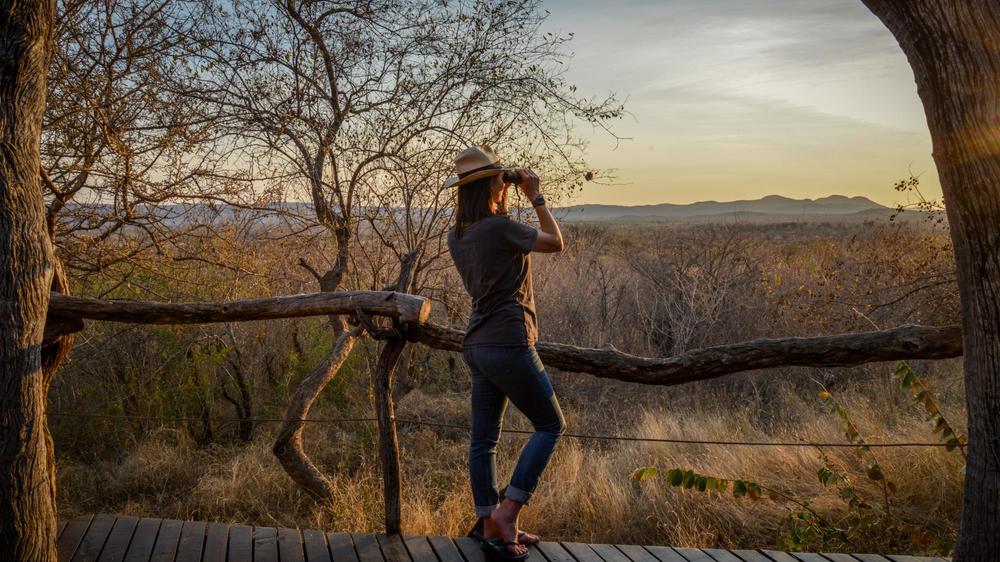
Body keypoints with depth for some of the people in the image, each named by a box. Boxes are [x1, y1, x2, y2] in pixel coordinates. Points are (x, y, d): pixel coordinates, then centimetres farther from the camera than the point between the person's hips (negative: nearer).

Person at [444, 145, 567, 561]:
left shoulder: (457, 234, 8)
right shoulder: (499, 228, -16)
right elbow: (556, 242, -4)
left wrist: (502, 207, 20)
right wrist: (535, 196, 2)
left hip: (478, 346, 9)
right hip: (509, 344, -8)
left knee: (484, 439, 11)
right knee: (550, 426, 6)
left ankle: (489, 527, 19)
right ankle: (506, 513, 1)